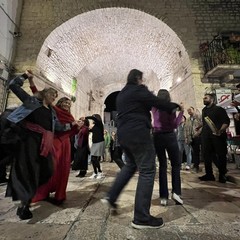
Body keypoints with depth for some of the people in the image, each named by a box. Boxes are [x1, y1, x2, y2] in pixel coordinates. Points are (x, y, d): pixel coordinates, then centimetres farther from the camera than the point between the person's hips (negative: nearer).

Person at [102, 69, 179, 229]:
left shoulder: (121, 94, 20)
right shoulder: (138, 90, -5)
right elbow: (157, 103, -5)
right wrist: (175, 106, 11)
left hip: (123, 133, 10)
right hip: (138, 133, -9)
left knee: (131, 165, 23)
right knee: (147, 170, -3)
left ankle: (111, 197, 24)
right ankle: (141, 218, 3)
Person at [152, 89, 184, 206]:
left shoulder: (154, 108, 5)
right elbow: (174, 125, -9)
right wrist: (181, 111, -3)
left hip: (157, 137, 3)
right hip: (169, 136, -3)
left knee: (162, 165, 10)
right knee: (176, 164, 13)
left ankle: (163, 196, 9)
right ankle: (175, 191, 5)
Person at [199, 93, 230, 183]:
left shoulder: (219, 109, -1)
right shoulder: (204, 110, 17)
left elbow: (226, 121, -10)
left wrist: (220, 131, -22)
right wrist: (200, 129, 14)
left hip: (217, 136, -5)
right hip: (206, 136, 6)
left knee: (221, 155, 2)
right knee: (206, 155, 5)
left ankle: (222, 175, 17)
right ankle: (209, 174, 15)